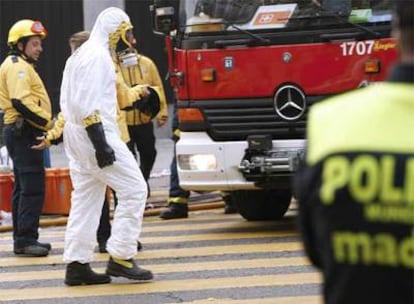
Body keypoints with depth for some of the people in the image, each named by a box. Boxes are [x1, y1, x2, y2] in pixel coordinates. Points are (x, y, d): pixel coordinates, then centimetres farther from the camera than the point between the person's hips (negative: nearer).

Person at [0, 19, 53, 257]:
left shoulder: (21, 66, 21)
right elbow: (20, 102, -24)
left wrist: (47, 124, 10)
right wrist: (48, 123, -22)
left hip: (23, 132, 11)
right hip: (24, 132, -11)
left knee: (24, 188, 14)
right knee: (33, 188, -13)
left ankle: (23, 239, 19)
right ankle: (25, 239, -14)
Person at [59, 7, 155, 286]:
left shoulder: (79, 55, 17)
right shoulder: (98, 56, -14)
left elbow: (68, 101, 21)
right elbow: (88, 105, -22)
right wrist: (101, 144, -24)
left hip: (76, 135, 10)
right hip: (96, 133, -10)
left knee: (86, 199, 10)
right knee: (134, 189, -6)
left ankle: (77, 265, 9)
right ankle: (121, 258, -8)